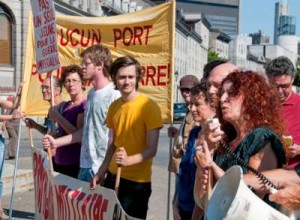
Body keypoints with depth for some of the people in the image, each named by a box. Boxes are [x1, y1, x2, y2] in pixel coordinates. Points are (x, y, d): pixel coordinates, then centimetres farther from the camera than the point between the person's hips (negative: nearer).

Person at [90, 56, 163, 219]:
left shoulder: (149, 107, -13)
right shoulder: (114, 106, 6)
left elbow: (152, 149, -14)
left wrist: (128, 160, -29)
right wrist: (101, 172, 11)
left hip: (137, 181, -5)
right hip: (113, 175, 5)